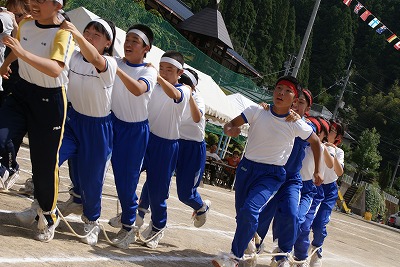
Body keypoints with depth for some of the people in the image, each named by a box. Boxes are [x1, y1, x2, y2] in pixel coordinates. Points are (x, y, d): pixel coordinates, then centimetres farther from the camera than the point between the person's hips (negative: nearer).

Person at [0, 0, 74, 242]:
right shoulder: (25, 24, 2)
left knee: (45, 163, 5)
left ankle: (49, 214, 26)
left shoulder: (64, 34, -17)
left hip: (50, 100, -5)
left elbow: (56, 69, -34)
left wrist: (23, 53, -43)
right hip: (22, 92, 5)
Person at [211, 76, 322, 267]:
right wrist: (230, 130, -30)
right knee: (241, 214, 10)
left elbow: (315, 142, 8)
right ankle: (248, 246, 37)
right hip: (246, 167, 3)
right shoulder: (257, 111, -7)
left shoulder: (297, 125, -9)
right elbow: (230, 124, -7)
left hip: (271, 174, -3)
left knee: (250, 210, -25)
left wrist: (317, 170, 12)